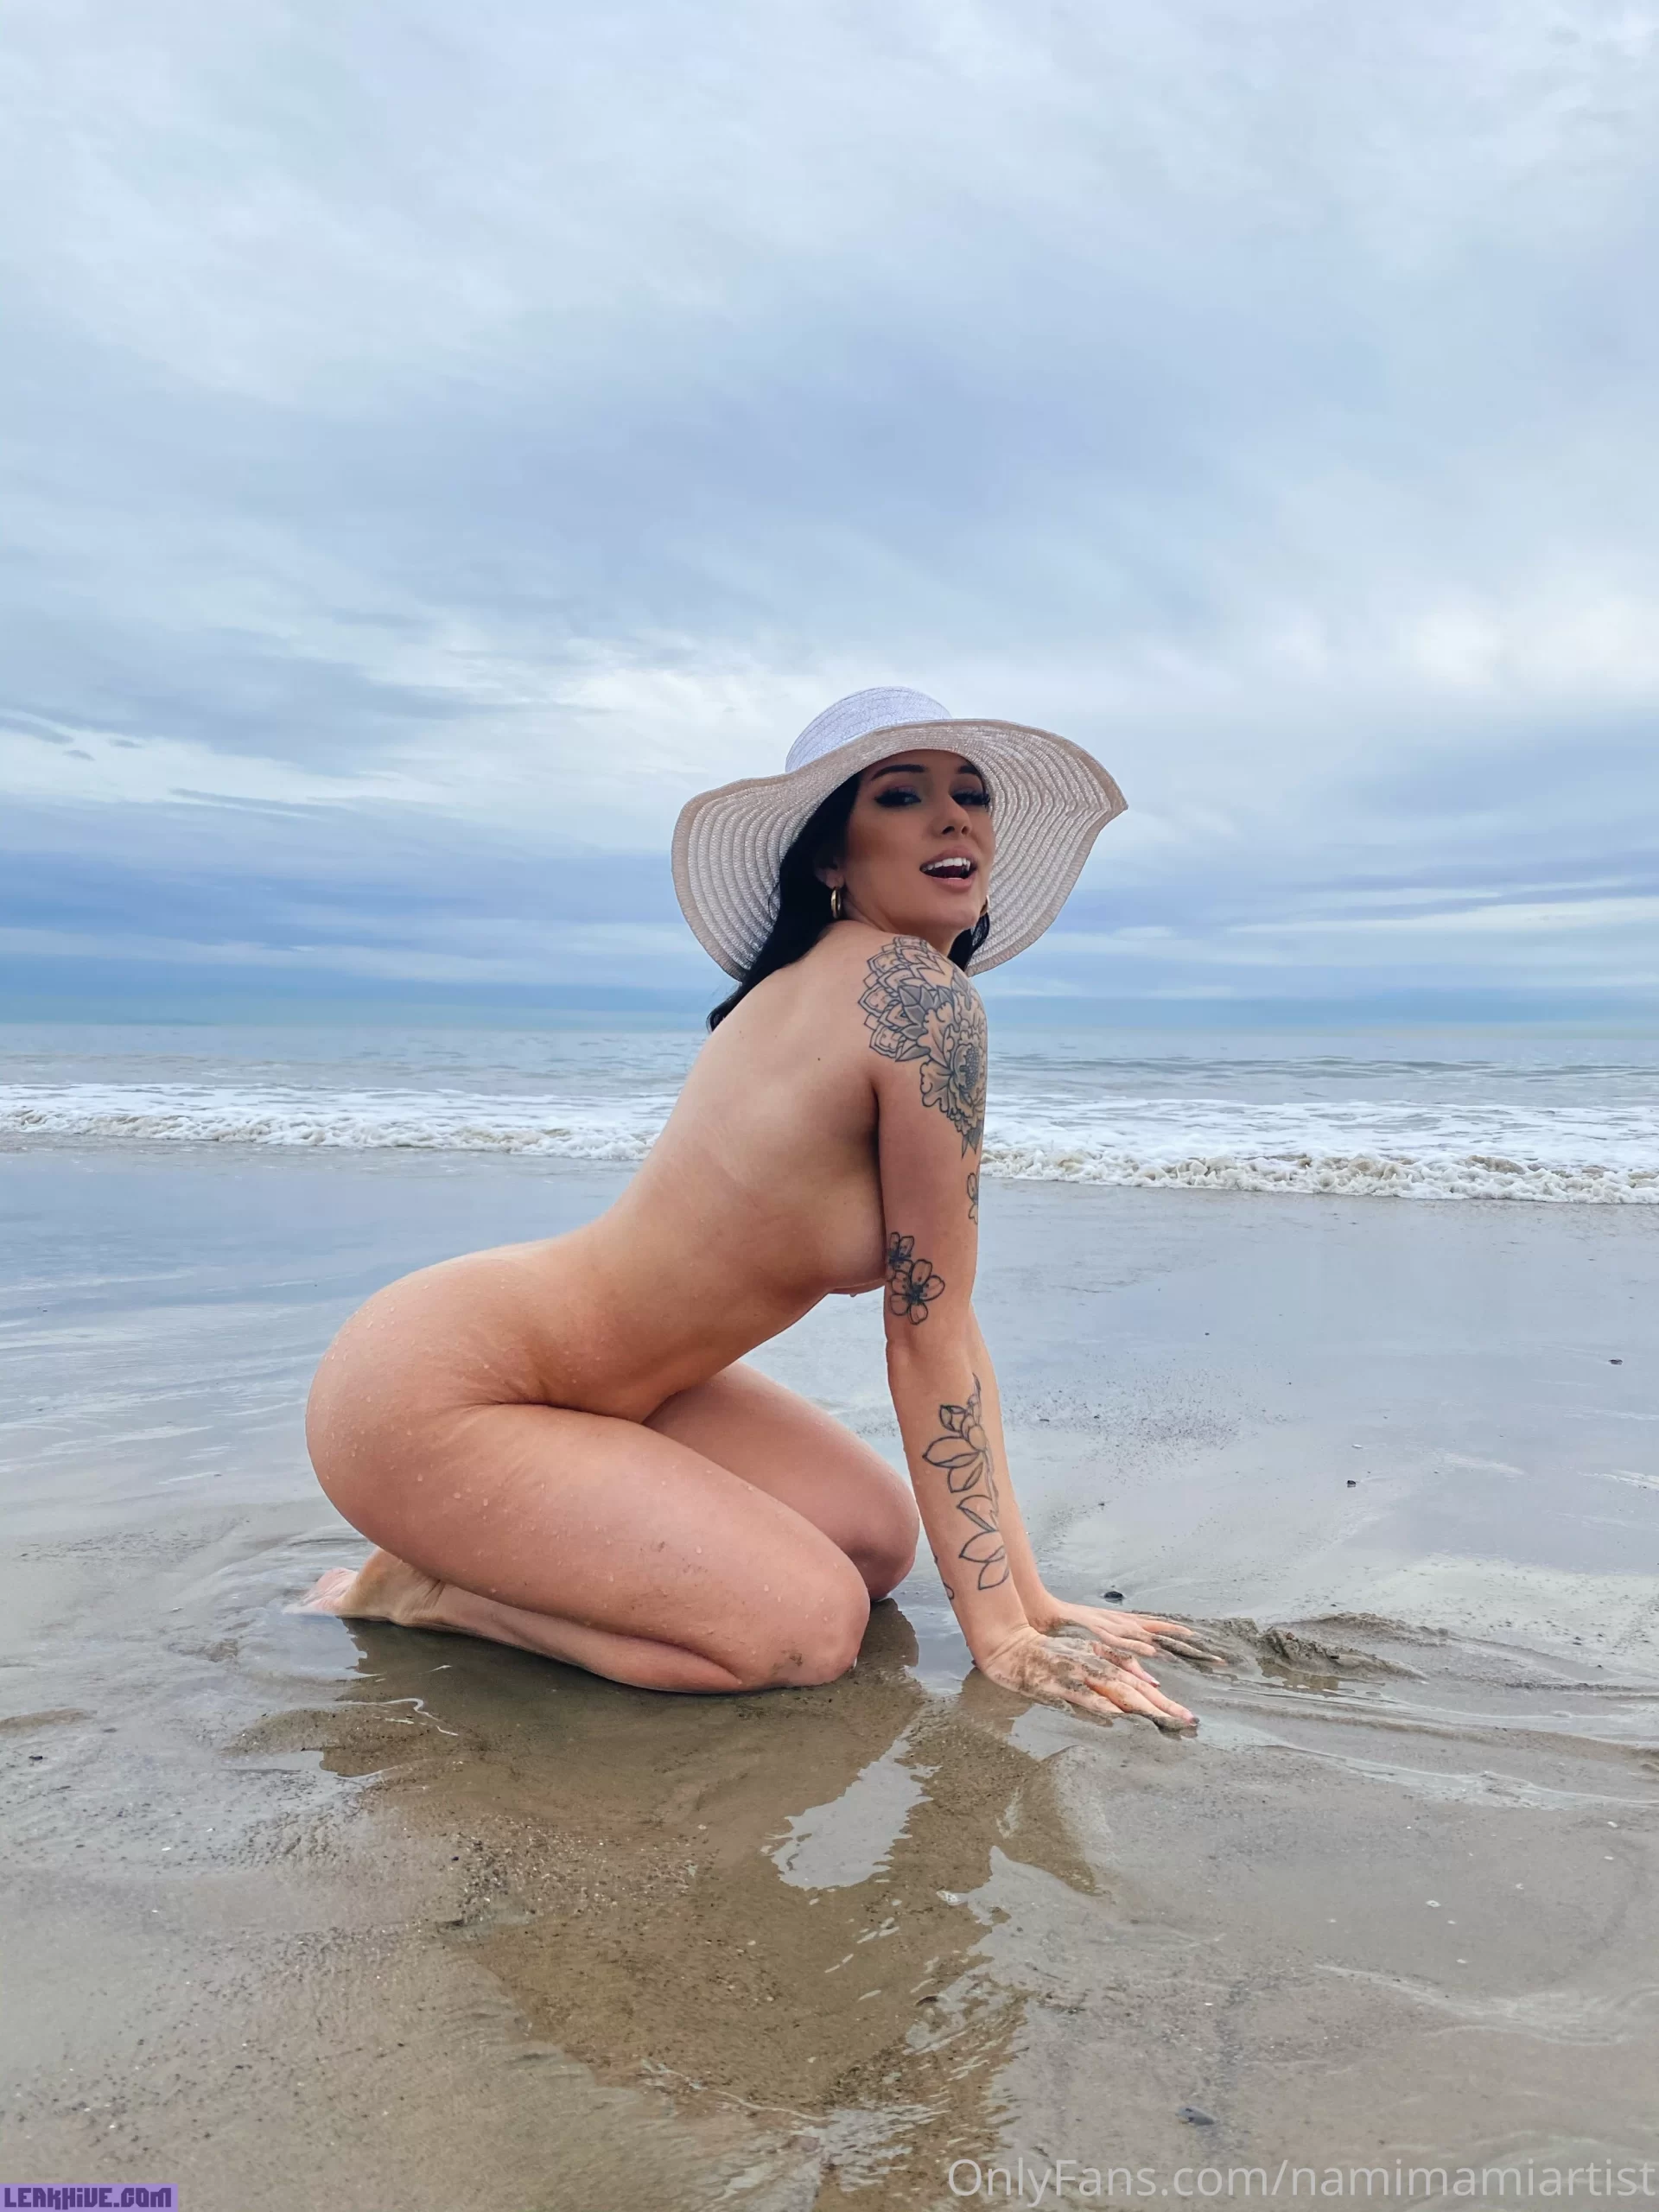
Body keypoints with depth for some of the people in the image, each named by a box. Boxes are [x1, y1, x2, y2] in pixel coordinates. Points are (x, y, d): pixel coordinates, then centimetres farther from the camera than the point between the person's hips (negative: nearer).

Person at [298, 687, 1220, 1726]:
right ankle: (420, 1588, 1)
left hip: (599, 1377, 10)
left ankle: (504, 1537, 16)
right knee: (811, 1629, -16)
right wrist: (1005, 1639, -7)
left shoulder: (840, 984, 7)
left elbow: (943, 1323, 4)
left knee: (881, 1542, 8)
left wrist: (1032, 1598, 4)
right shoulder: (923, 998, -21)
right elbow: (932, 1340, -16)